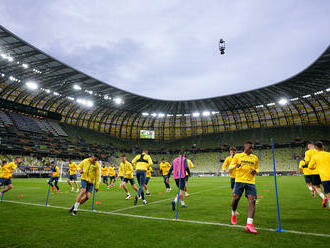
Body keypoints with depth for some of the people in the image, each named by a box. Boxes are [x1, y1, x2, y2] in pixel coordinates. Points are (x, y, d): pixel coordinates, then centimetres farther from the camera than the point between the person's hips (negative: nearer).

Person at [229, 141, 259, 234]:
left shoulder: (255, 158, 13)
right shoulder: (237, 156, 5)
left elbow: (257, 168, 23)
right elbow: (230, 167, 6)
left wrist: (255, 171, -2)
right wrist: (235, 165, -17)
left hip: (251, 182, 2)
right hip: (239, 180, -2)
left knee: (252, 200, -12)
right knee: (236, 198, -2)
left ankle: (249, 224, -12)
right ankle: (233, 214, 29)